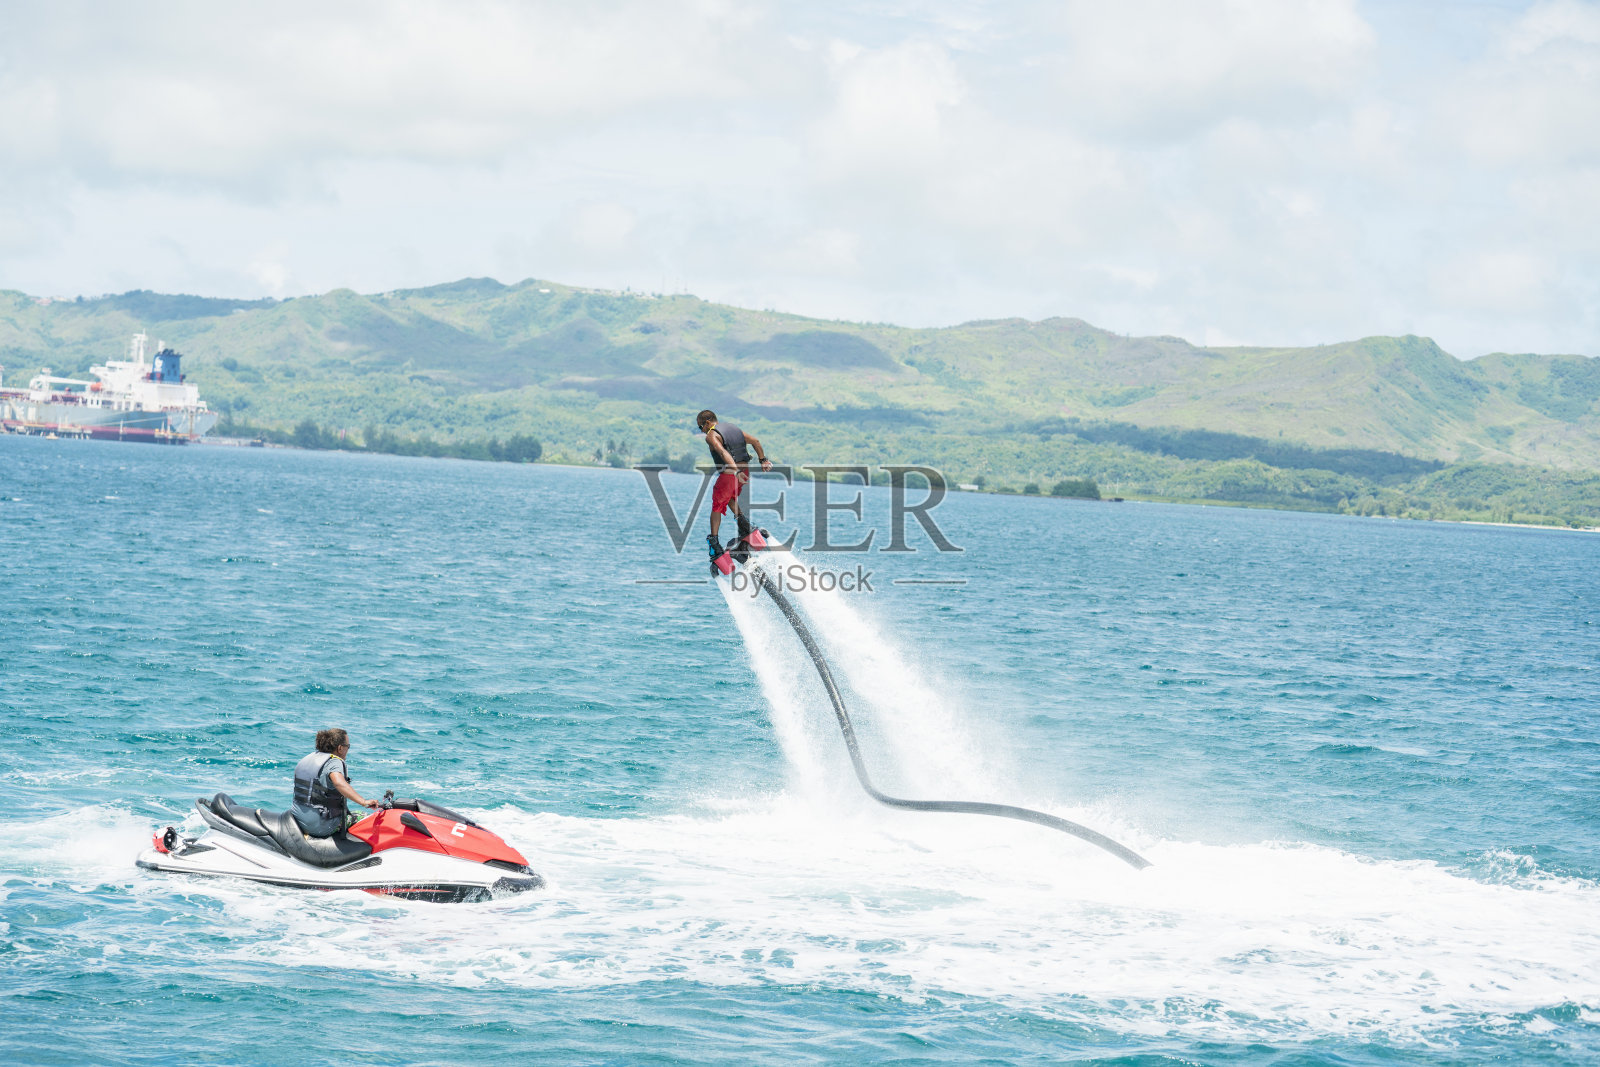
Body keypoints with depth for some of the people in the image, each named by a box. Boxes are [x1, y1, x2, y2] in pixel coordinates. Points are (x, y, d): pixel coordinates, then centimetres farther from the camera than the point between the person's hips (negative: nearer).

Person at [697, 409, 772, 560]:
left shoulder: (711, 436, -5)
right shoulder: (732, 428, 19)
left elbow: (723, 453, -23)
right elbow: (755, 441, 16)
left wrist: (736, 471, -33)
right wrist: (763, 460, 15)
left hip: (730, 472, -7)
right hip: (745, 471, 7)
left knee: (717, 505, 6)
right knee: (730, 497, 31)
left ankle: (714, 542, 2)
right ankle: (741, 519, 12)